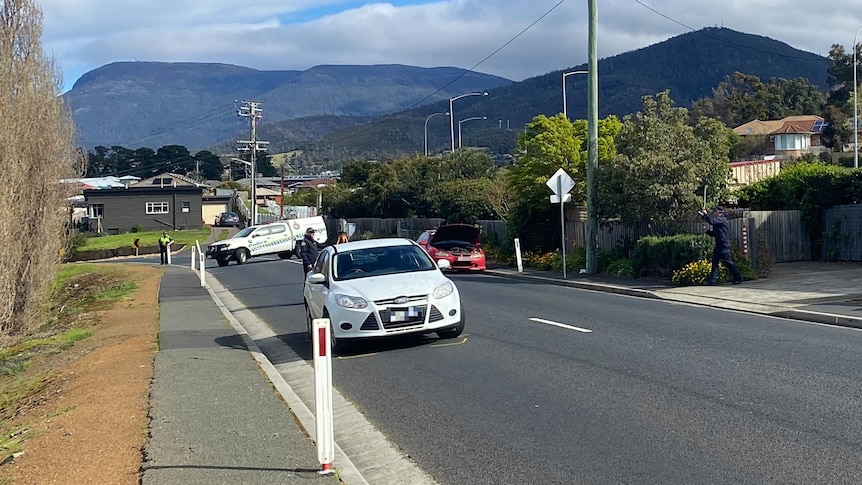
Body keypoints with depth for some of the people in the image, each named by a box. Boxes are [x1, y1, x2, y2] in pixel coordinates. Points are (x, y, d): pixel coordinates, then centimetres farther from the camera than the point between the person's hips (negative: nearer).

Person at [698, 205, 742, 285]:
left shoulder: (722, 219, -9)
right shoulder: (717, 221, 19)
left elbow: (711, 221, -25)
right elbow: (714, 234, 22)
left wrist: (706, 214, -13)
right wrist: (707, 231, 8)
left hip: (724, 244, -9)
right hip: (719, 244, 9)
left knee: (727, 262, -6)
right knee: (715, 262, 3)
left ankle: (738, 278, 4)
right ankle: (713, 280, 1)